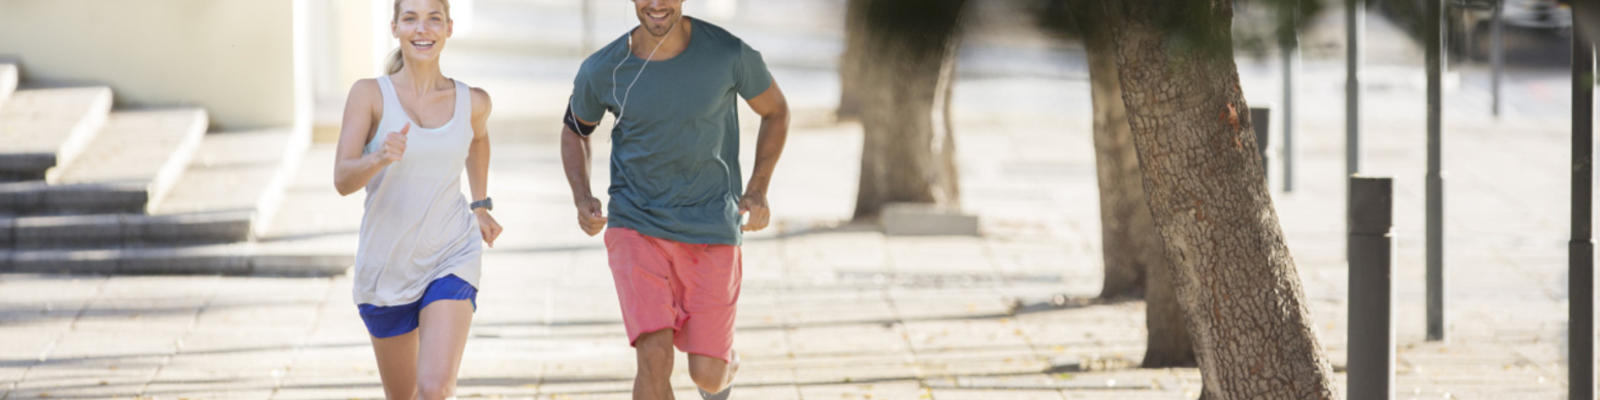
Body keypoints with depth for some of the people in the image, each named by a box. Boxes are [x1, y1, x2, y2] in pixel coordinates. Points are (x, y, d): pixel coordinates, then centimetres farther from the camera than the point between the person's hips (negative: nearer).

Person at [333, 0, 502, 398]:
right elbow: (343, 179, -19)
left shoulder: (472, 102, -2)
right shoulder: (370, 94, -9)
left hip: (451, 261, 0)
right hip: (386, 266, 0)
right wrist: (379, 158, -38)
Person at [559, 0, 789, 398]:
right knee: (655, 358, -18)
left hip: (712, 231, 0)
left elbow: (776, 111, 7)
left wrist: (758, 189, -4)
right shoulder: (602, 71, -8)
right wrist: (582, 199, -4)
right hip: (636, 227, 0)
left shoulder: (729, 54, -11)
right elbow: (575, 129, 13)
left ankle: (728, 365, 42)